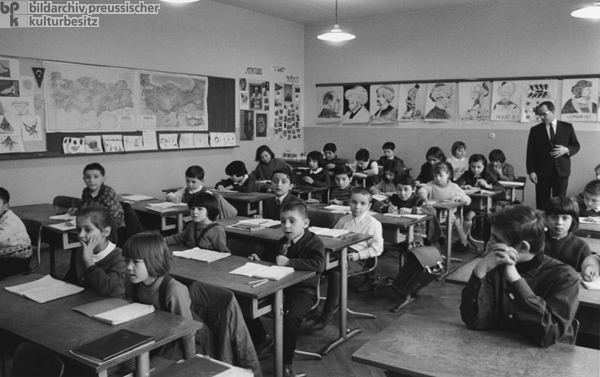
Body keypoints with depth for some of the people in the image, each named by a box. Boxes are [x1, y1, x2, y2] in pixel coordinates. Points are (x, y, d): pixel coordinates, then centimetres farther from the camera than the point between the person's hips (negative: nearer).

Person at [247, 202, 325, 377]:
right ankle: (260, 339, 23)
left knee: (291, 317, -34)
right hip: (279, 286, 7)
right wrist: (260, 260, 5)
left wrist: (289, 262, -34)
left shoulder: (314, 243, -13)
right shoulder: (282, 242, 10)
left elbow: (318, 264, -34)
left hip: (303, 291, -7)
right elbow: (271, 261, 28)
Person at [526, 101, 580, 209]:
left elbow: (576, 146, 13)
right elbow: (530, 153, 3)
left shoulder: (567, 127, 8)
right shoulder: (535, 130, 6)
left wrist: (566, 149, -10)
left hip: (561, 171, 0)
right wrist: (531, 171, -7)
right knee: (542, 204, 0)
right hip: (542, 172, 0)